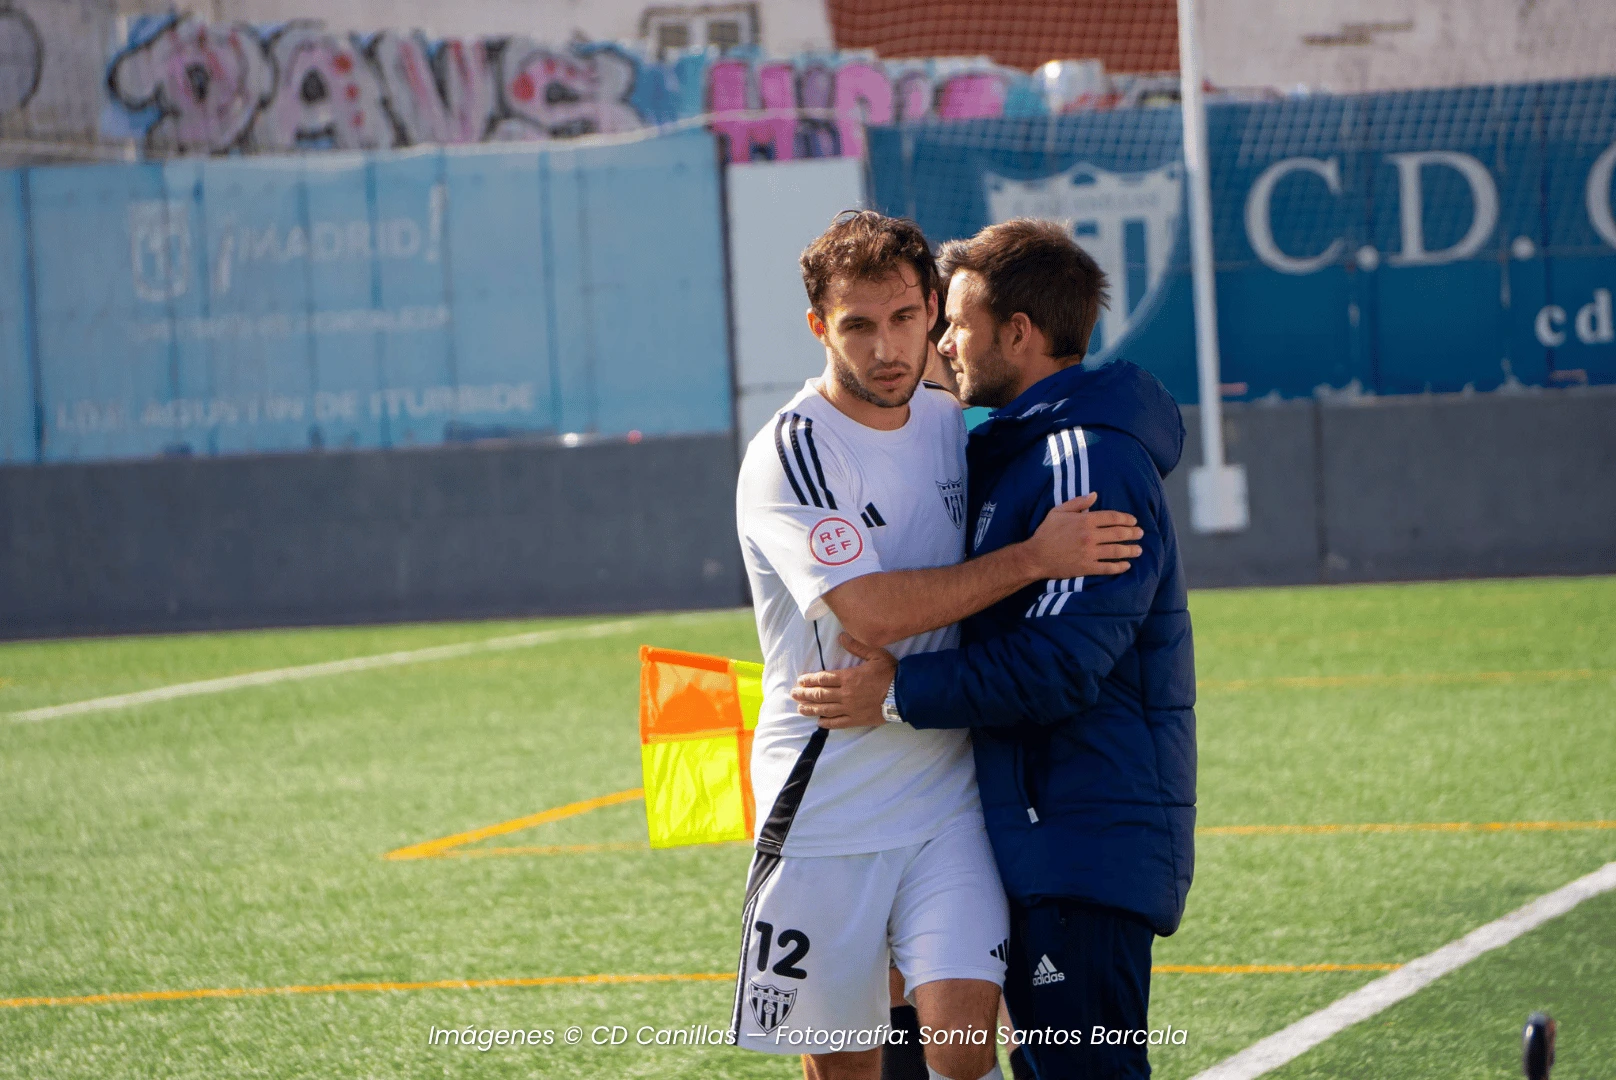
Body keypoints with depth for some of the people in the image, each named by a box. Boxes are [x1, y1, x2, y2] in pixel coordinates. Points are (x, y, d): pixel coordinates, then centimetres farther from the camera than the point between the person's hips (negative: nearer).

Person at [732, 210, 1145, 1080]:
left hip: (949, 792, 4)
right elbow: (871, 612, -23)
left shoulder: (952, 423, 8)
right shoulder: (790, 455, -12)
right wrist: (1033, 558, -21)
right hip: (825, 806, -4)